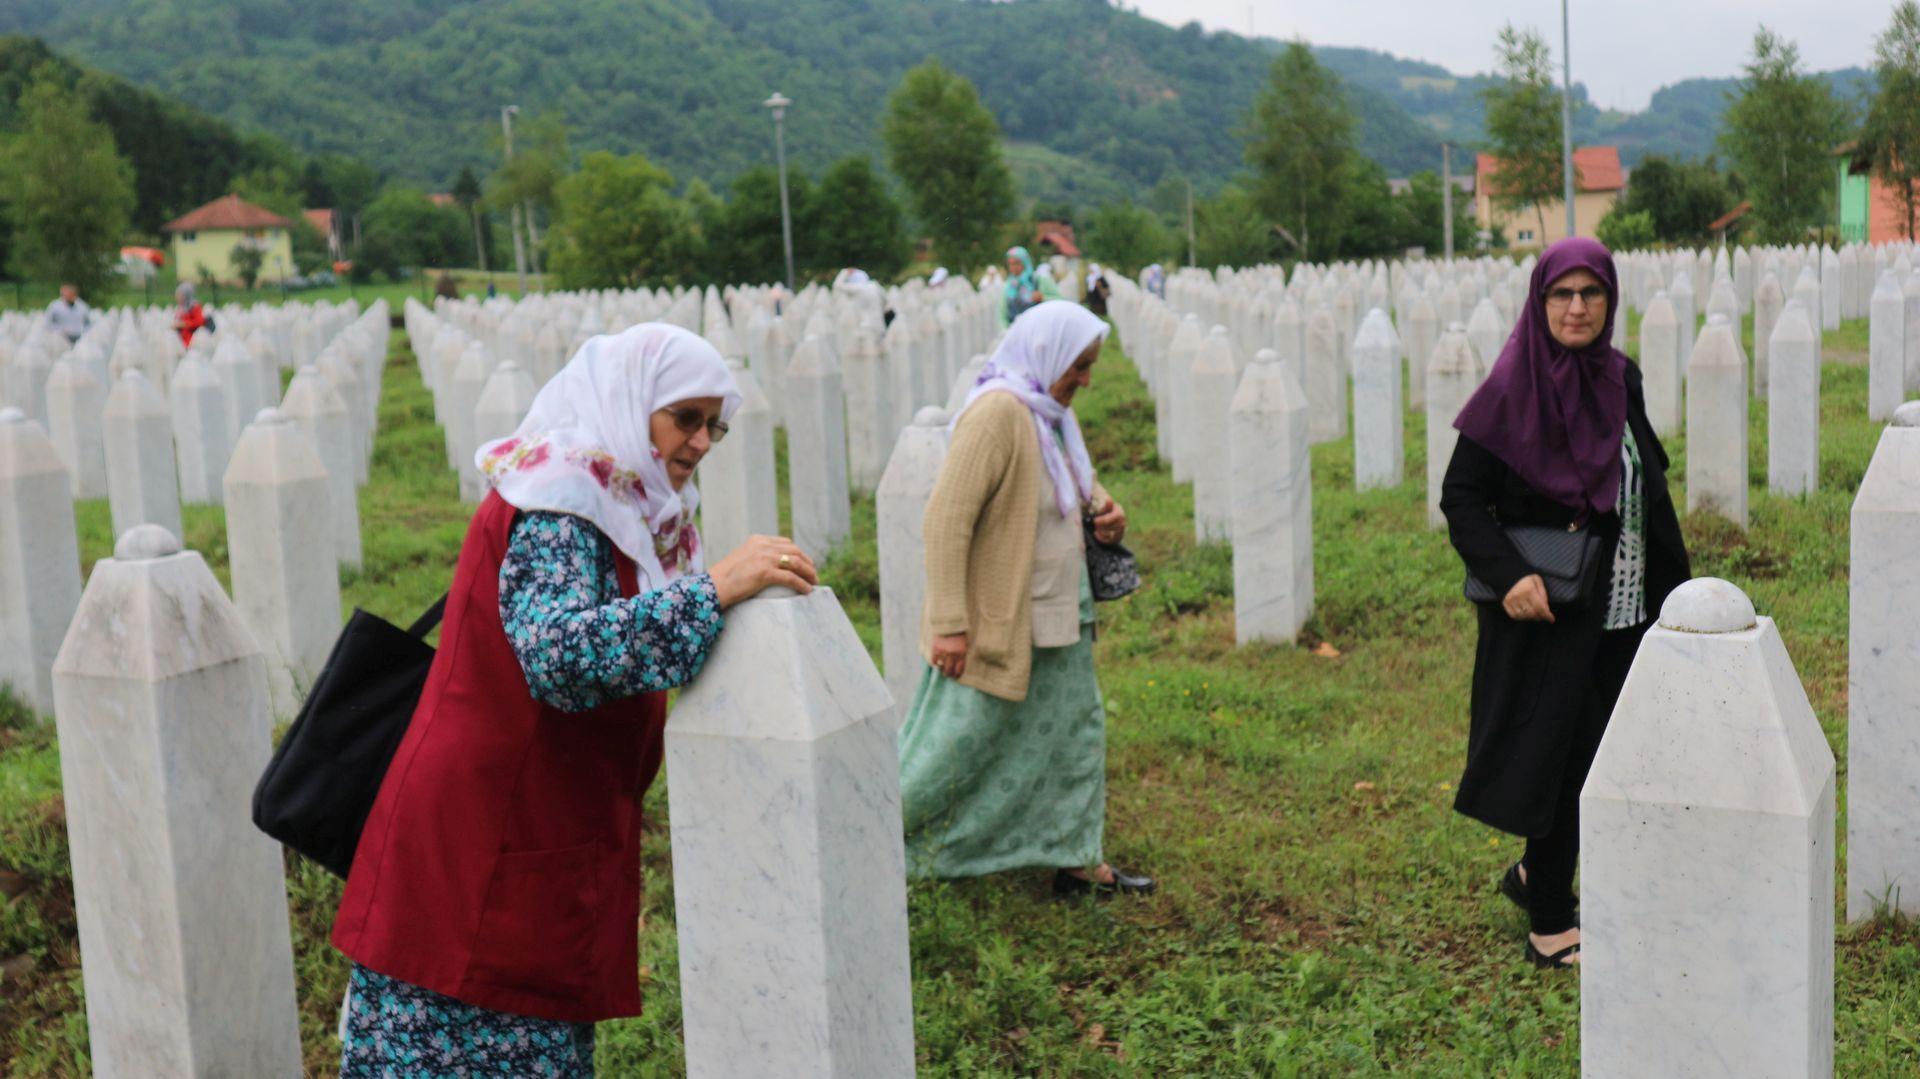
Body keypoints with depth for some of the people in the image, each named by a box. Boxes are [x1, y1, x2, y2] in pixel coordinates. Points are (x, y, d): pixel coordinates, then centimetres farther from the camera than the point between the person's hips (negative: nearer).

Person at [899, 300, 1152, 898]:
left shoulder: (1050, 413, 8)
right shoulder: (997, 412, -22)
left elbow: (1077, 483, 26)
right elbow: (947, 517, -26)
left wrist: (1106, 510, 2)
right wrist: (949, 623, -28)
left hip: (1054, 617, 9)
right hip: (995, 623, -9)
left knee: (1075, 732, 14)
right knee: (957, 748, 2)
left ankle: (1077, 860, 27)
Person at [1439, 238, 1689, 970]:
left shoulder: (1621, 379, 6)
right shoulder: (1512, 389, -12)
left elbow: (1648, 489, 13)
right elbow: (1460, 496, -13)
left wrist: (1671, 586, 10)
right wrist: (1508, 575, -25)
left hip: (1623, 611, 6)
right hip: (1549, 612, -6)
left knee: (1603, 755, 14)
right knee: (1563, 756, 1)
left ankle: (1536, 874, 37)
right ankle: (1549, 926, 16)